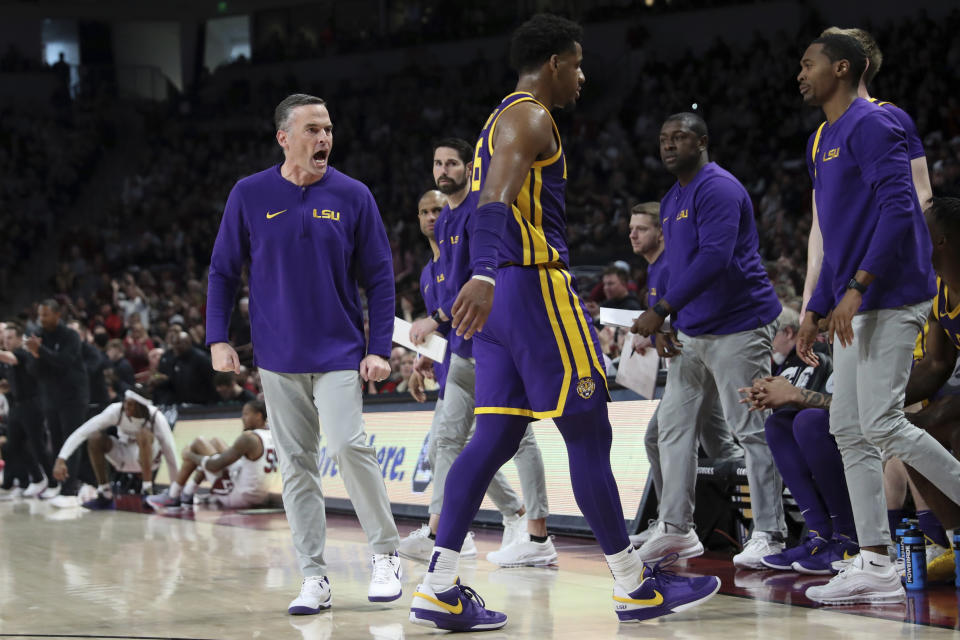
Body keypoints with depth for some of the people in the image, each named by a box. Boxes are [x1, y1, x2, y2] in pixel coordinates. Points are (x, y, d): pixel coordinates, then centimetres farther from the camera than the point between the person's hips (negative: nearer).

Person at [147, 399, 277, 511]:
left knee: (199, 443, 1)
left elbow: (215, 465, -18)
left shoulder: (249, 438, -21)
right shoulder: (274, 435, 4)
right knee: (215, 442, 22)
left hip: (237, 497, -8)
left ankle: (172, 497, 10)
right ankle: (187, 495, 26)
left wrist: (190, 455, -3)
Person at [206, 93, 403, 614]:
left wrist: (379, 349, -3)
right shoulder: (250, 195, 1)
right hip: (278, 356, 2)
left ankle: (386, 554, 0)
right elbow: (223, 271, 8)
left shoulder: (352, 196, 0)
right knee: (295, 465, 2)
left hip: (339, 352, -2)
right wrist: (217, 339, 0)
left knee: (347, 445, -16)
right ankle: (314, 577, 8)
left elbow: (379, 278, 3)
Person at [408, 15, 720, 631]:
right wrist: (484, 274, -41)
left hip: (503, 292, 10)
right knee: (589, 436, -3)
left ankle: (440, 587, -1)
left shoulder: (503, 121, 23)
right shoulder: (530, 117, -10)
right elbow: (495, 197, -27)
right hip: (537, 285, -10)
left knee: (496, 438, 6)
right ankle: (635, 585, 5)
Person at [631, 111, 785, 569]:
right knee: (673, 424, 8)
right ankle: (676, 527, 15)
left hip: (738, 328, -10)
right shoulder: (671, 200, 17)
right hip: (693, 333, 10)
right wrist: (660, 325, 14)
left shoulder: (718, 188, -14)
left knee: (752, 431, -7)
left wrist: (661, 310, -24)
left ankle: (769, 534, -3)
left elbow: (714, 257, -25)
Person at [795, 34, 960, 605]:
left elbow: (898, 210, -20)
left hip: (891, 297, -10)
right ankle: (875, 567, 4)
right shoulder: (822, 143, 21)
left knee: (882, 424, -15)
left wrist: (857, 287, -25)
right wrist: (815, 312, 21)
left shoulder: (872, 125, -10)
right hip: (856, 306, 10)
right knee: (849, 430, 4)